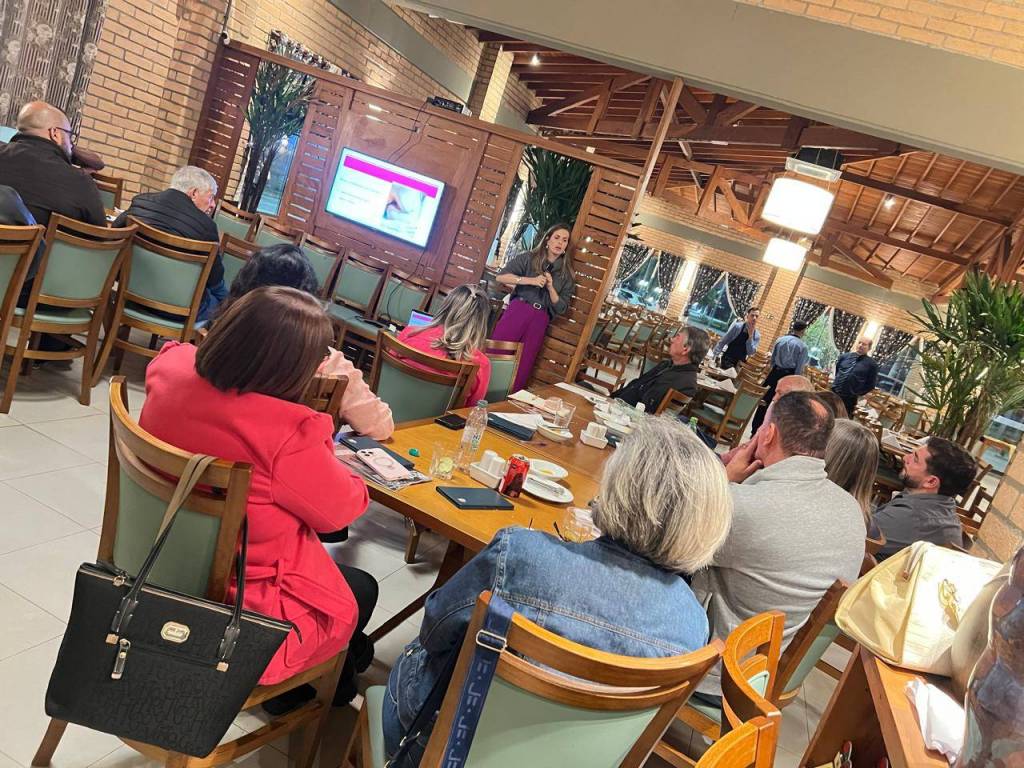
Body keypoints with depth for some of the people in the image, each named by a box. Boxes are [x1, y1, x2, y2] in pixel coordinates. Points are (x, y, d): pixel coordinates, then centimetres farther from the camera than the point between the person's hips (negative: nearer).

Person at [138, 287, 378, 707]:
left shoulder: (171, 370, -15)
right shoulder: (288, 433, -36)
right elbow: (339, 510, -17)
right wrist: (322, 453, 1)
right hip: (240, 613, -7)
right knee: (361, 590, 24)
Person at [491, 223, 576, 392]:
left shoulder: (566, 275, 9)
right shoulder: (529, 257, 4)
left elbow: (561, 308, 6)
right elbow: (501, 276, -4)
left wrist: (550, 287, -9)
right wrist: (530, 280, -14)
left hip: (540, 321, 2)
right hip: (517, 311, -2)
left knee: (522, 366, 2)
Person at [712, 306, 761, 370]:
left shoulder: (757, 335, 0)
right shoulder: (737, 326, -10)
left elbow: (750, 352, -7)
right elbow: (723, 341, -7)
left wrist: (750, 336, -16)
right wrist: (715, 356, -10)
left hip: (739, 364, 3)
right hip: (727, 360, -3)